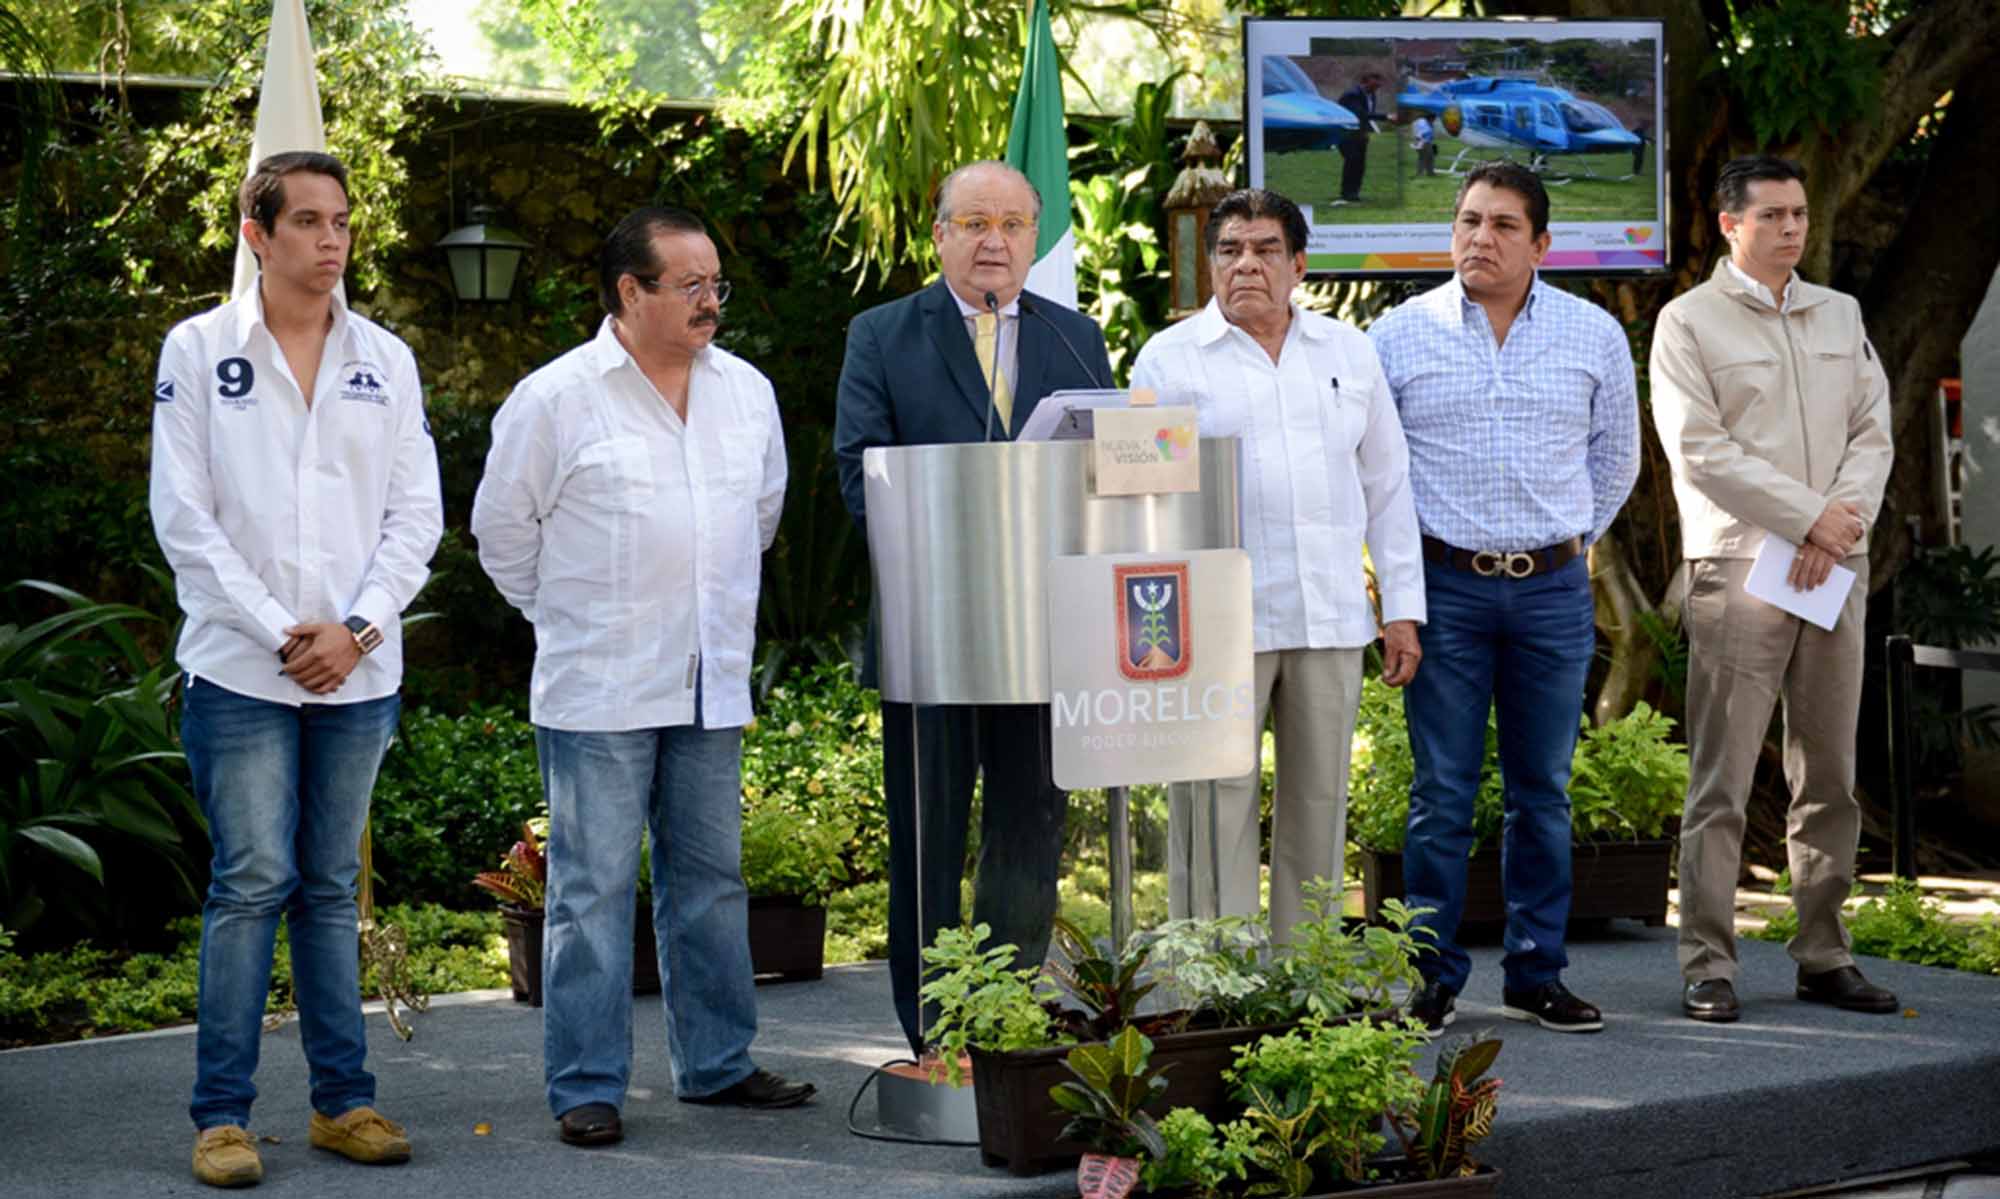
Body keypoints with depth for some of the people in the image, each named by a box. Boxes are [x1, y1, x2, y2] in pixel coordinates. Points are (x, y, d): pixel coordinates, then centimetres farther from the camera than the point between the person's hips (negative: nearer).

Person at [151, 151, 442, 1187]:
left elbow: (417, 515, 7)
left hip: (359, 673, 3)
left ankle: (342, 1100, 15)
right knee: (252, 884, -6)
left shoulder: (384, 359, 10)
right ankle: (221, 1112, 0)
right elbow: (185, 519, -3)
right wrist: (281, 632, -9)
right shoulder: (198, 351, 1)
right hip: (241, 671, -3)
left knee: (332, 889, 10)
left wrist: (357, 627, -7)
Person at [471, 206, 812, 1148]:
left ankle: (716, 1064, 22)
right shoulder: (555, 399, -8)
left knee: (710, 878, 12)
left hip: (711, 688, 5)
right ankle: (586, 1087, 3)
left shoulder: (746, 391, 8)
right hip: (599, 691, -5)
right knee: (593, 889, -3)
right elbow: (502, 528, 3)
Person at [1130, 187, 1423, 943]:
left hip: (1331, 620, 4)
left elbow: (1387, 486, 15)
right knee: (1214, 813, -5)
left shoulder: (1349, 353, 13)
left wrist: (1404, 609, 9)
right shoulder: (1169, 358, 3)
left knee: (1319, 808, 8)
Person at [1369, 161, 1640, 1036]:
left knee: (1543, 792, 6)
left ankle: (1536, 975, 14)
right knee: (1441, 793, -1)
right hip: (1444, 587, -2)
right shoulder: (1401, 334, 2)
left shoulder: (1594, 335, 6)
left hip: (1554, 591, 2)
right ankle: (1431, 979, 5)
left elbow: (1616, 457, 19)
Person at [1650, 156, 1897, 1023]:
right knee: (1721, 782, -6)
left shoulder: (1840, 315, 16)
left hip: (1834, 568, 5)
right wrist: (1811, 517, -11)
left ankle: (1825, 958, 13)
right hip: (1738, 568, -5)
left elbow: (1873, 432, 10)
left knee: (1831, 778, 7)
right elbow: (1700, 450, -8)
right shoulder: (1689, 322, 0)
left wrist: (1838, 529, -6)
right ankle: (1708, 966, -2)